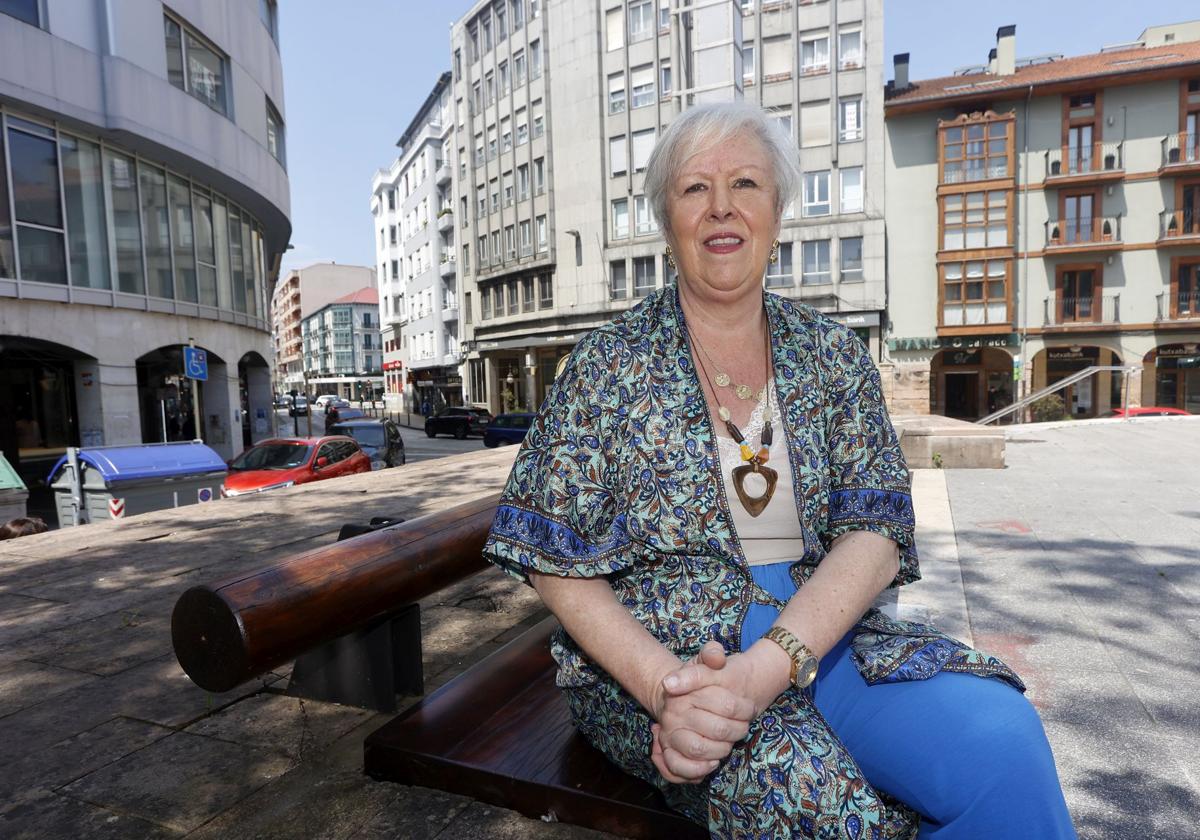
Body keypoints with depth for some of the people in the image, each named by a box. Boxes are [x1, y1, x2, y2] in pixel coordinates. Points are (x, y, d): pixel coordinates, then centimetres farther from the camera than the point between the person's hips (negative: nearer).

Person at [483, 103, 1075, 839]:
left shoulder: (833, 356, 7)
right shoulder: (610, 363, 0)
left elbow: (874, 533, -4)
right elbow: (554, 560, -4)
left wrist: (768, 665, -21)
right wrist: (663, 683, -19)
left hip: (818, 631, 3)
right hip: (653, 649, -2)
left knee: (998, 736, -25)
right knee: (798, 775, -32)